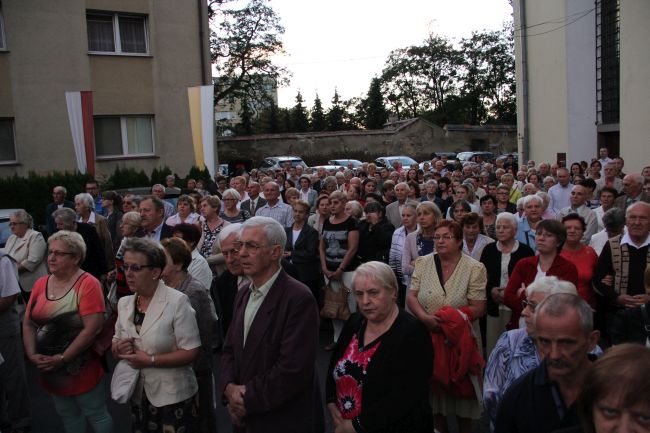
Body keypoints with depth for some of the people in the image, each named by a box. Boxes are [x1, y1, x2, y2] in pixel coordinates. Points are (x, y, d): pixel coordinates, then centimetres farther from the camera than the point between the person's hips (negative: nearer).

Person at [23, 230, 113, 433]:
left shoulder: (88, 284, -17)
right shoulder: (41, 283, 3)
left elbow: (92, 329, -23)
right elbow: (28, 324, 6)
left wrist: (62, 359, -21)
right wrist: (32, 354, -8)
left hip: (81, 369, -6)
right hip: (49, 370, 6)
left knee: (96, 416, 8)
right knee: (67, 415, 22)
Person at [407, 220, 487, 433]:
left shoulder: (475, 268, -8)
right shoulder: (423, 263, 1)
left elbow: (478, 308, -11)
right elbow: (411, 296, -2)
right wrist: (425, 317, -21)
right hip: (429, 336, 2)